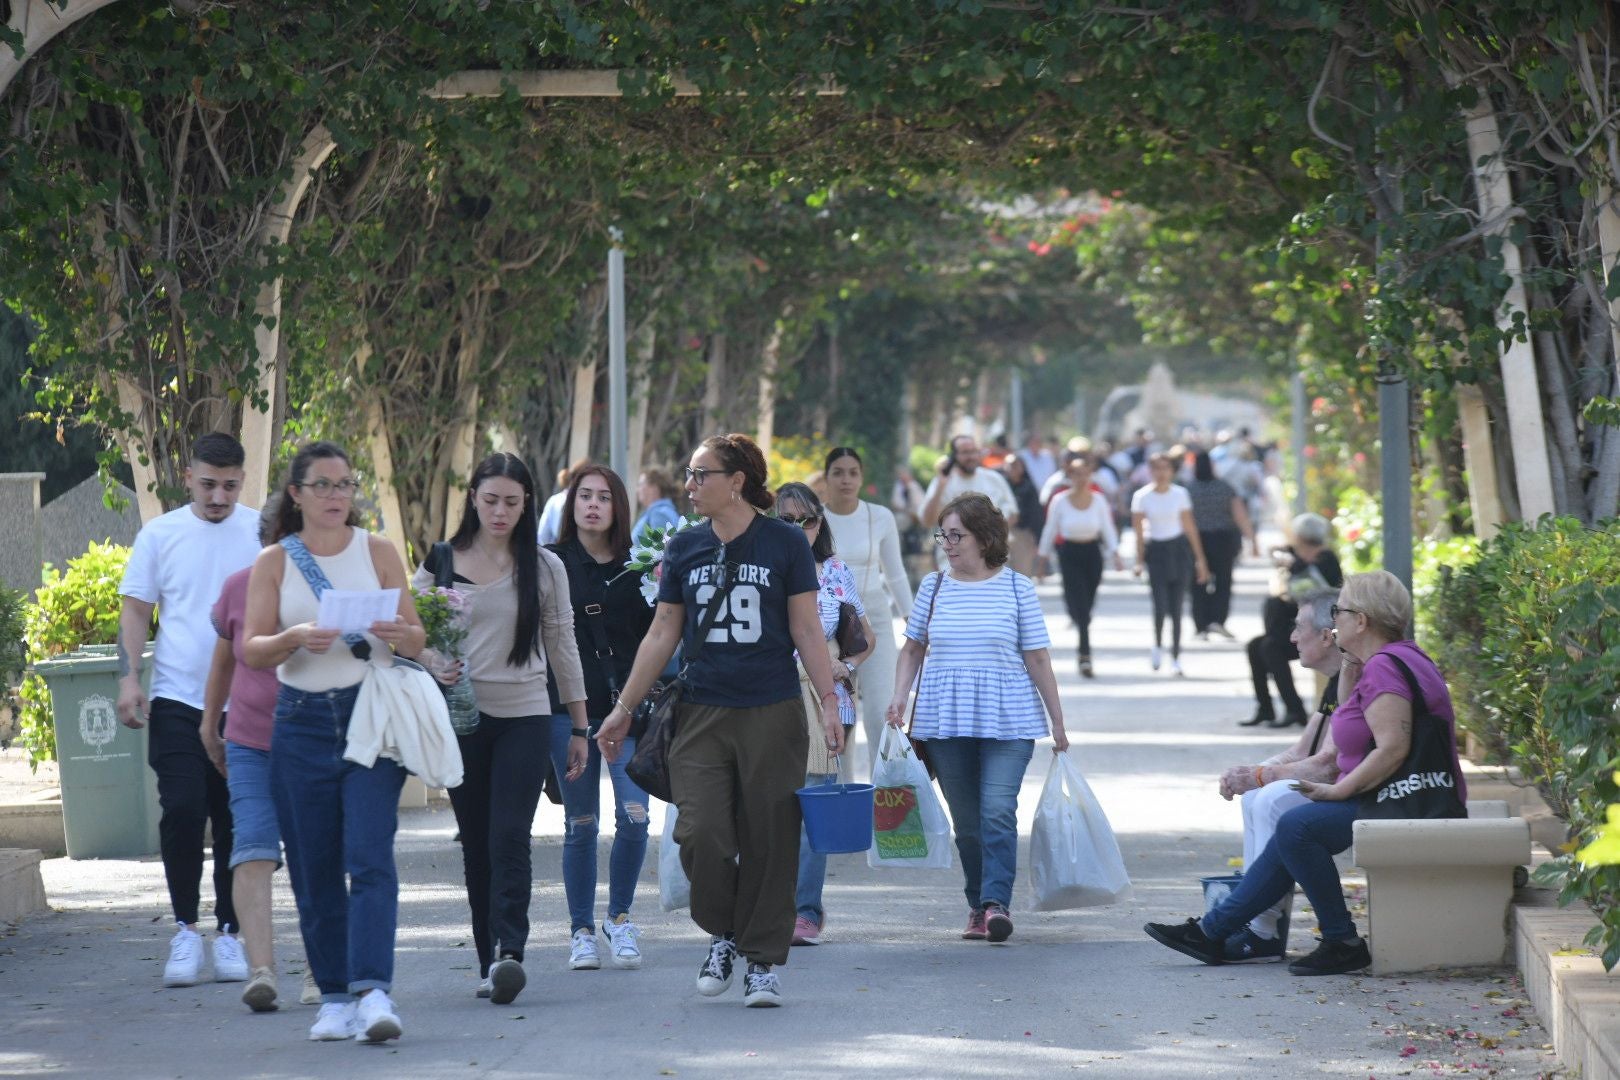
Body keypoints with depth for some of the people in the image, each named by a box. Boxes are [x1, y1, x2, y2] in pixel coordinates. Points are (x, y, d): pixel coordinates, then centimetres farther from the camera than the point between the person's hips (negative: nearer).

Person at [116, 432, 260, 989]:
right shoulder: (159, 535, 5)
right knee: (182, 811, -10)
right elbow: (136, 609, 8)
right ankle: (185, 929, 1)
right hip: (177, 701, 0)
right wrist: (128, 677, -3)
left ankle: (229, 932, 14)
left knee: (237, 821, 4)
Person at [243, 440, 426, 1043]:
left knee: (370, 858, -14)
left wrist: (400, 635, -18)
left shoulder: (378, 552, 7)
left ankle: (373, 992, -22)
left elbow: (418, 639, 5)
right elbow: (251, 651, -2)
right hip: (302, 725, 1)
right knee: (314, 872, 3)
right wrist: (296, 639, -22)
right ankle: (336, 998, 11)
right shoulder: (274, 562, 6)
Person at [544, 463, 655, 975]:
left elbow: (655, 635, 10)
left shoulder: (636, 565, 7)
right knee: (580, 824, 2)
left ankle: (620, 917, 10)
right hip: (569, 707, -1)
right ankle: (582, 931, 13)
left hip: (627, 706, 1)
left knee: (634, 815, -9)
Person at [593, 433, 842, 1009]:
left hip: (773, 714, -2)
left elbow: (806, 629, 1)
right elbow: (662, 635, 12)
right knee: (700, 834, -9)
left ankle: (763, 960, 11)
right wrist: (624, 710, 10)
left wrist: (828, 700, -8)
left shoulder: (785, 543, 1)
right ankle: (722, 934, 16)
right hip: (703, 713, 2)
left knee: (768, 842, 0)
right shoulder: (685, 547, 9)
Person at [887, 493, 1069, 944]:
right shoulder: (934, 586, 8)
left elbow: (1037, 659, 2)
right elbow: (913, 649, 18)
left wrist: (1057, 723, 3)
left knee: (998, 811, -16)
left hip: (1007, 721, -3)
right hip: (945, 721, 3)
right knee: (966, 820, 5)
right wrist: (899, 698, 3)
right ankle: (978, 906, 13)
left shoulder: (1017, 587, 1)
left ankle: (996, 902, -18)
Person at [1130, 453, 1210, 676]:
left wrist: (1200, 559, 6)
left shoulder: (1180, 494, 3)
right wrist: (1139, 560, -6)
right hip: (1155, 550, -1)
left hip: (1179, 549, 1)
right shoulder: (1142, 496, -1)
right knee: (1160, 605, -14)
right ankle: (1158, 645, 14)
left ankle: (1176, 658, 9)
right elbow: (1138, 531, 0)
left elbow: (1190, 527, 7)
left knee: (1176, 607, 1)